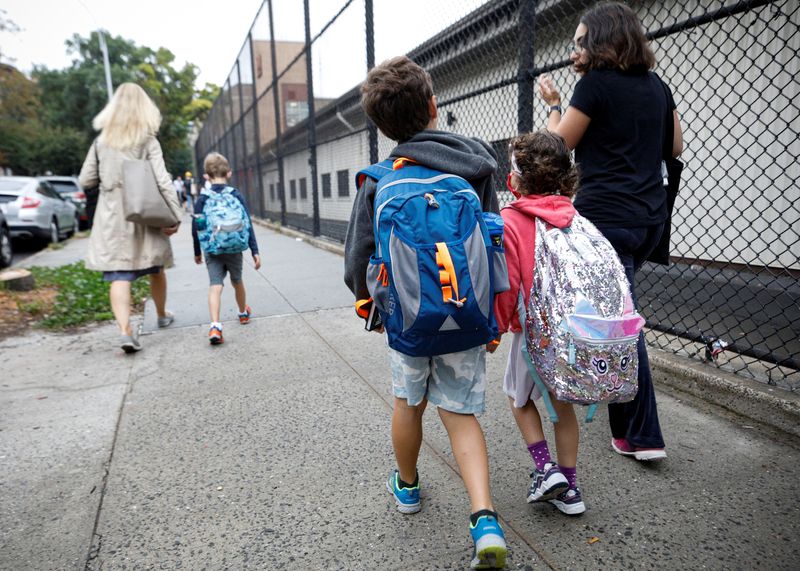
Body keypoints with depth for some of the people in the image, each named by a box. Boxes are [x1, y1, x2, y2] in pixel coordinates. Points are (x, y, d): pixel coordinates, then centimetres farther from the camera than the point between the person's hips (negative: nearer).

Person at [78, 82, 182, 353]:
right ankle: (162, 315, 34)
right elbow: (163, 182, -13)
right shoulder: (148, 141, -4)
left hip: (111, 217, 1)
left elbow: (85, 180, 7)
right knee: (155, 269, 17)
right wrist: (175, 216, -12)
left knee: (119, 275, -4)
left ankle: (125, 330, -19)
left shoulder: (101, 141, 4)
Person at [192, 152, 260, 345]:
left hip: (212, 251, 0)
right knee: (237, 282, 20)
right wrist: (255, 251, -4)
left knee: (215, 286, -4)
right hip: (234, 249, 1)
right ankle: (243, 313, 43)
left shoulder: (202, 198, -2)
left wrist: (197, 252, 14)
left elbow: (196, 228, 1)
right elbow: (247, 224, -7)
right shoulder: (236, 195, -4)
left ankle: (215, 326, -21)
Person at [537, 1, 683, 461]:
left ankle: (643, 436, 0)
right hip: (650, 217, 8)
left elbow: (559, 144, -1)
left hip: (607, 219, -8)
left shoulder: (595, 85, -8)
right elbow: (676, 147, 20)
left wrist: (553, 104, 14)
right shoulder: (656, 86, 13)